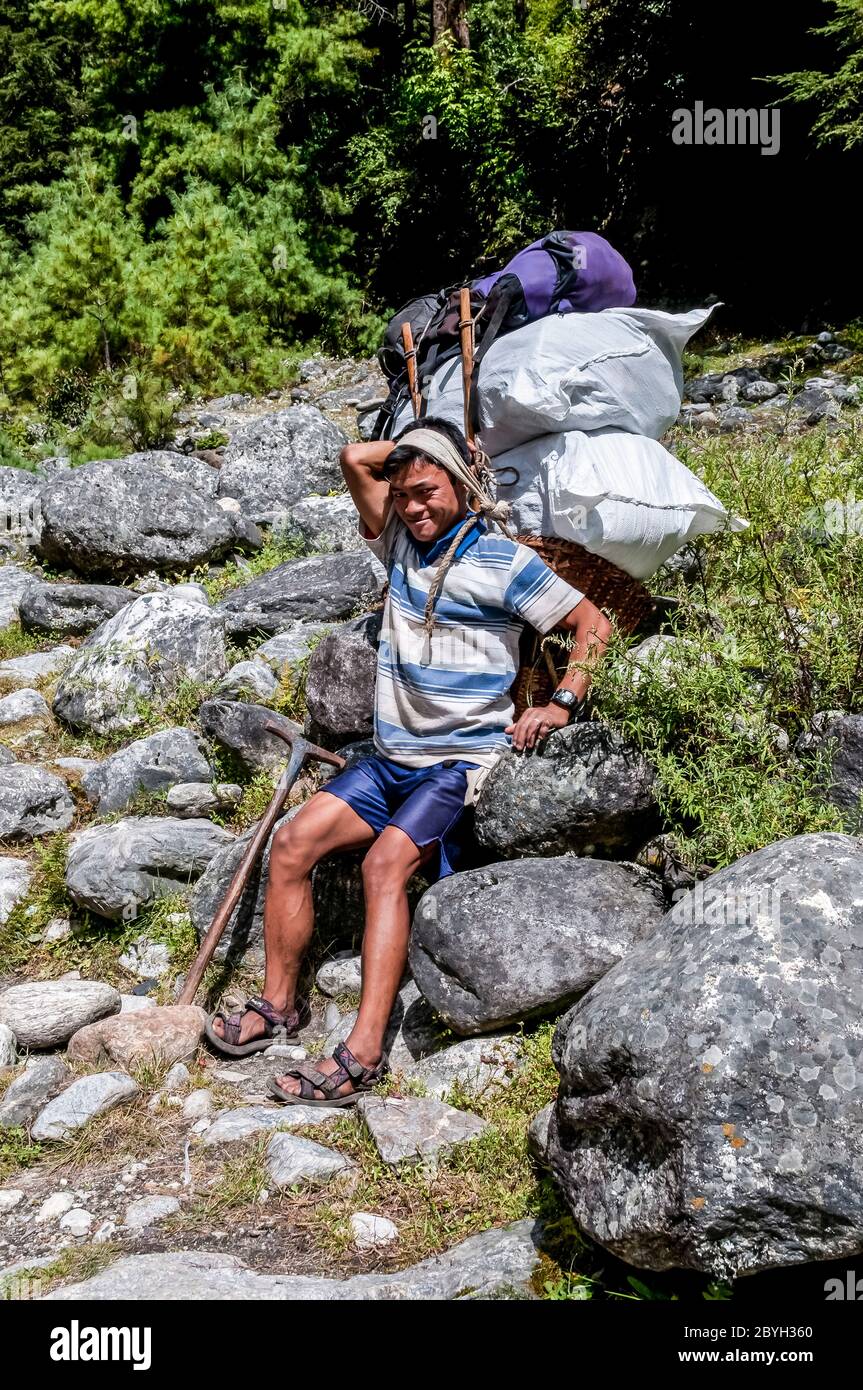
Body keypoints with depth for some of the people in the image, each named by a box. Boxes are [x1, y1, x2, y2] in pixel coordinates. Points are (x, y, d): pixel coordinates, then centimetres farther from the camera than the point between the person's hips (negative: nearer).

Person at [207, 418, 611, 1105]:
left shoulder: (503, 560, -5)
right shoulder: (402, 543, 12)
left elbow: (594, 624, -3)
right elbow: (355, 458, 16)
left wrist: (561, 704, -13)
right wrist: (422, 443, 13)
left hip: (464, 760, -6)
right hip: (392, 758, 7)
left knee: (385, 861, -29)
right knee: (292, 842, -11)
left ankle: (364, 1053, -31)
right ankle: (278, 1003, 2)